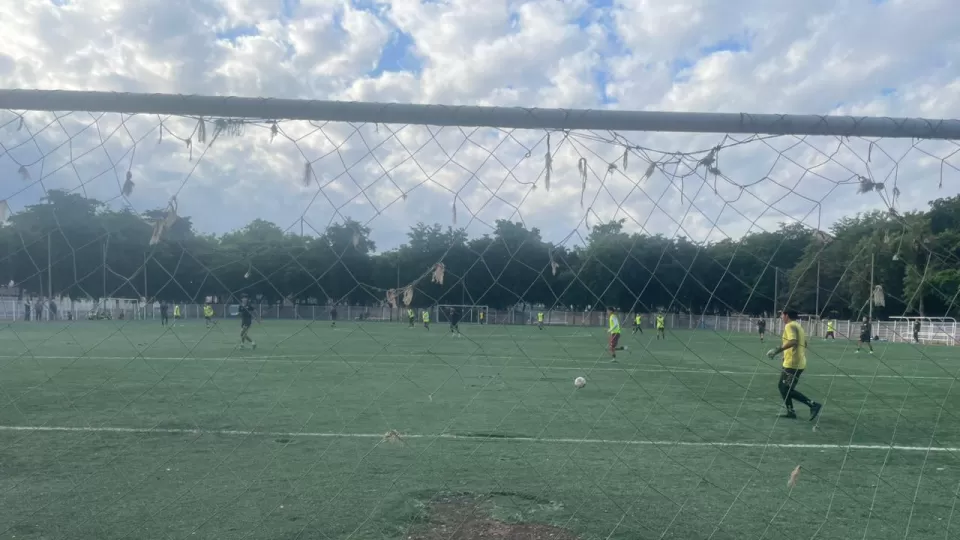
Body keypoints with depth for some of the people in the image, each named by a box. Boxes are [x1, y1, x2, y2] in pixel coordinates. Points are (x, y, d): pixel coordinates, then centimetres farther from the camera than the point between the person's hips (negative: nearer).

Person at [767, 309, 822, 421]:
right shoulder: (798, 326, 17)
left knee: (788, 390, -6)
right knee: (782, 387, 16)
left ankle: (813, 405, -6)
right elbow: (804, 344, 24)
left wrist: (777, 350, -29)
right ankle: (791, 411, 17)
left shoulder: (790, 326, -13)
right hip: (799, 363, 10)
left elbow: (792, 341, -30)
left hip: (792, 364, -10)